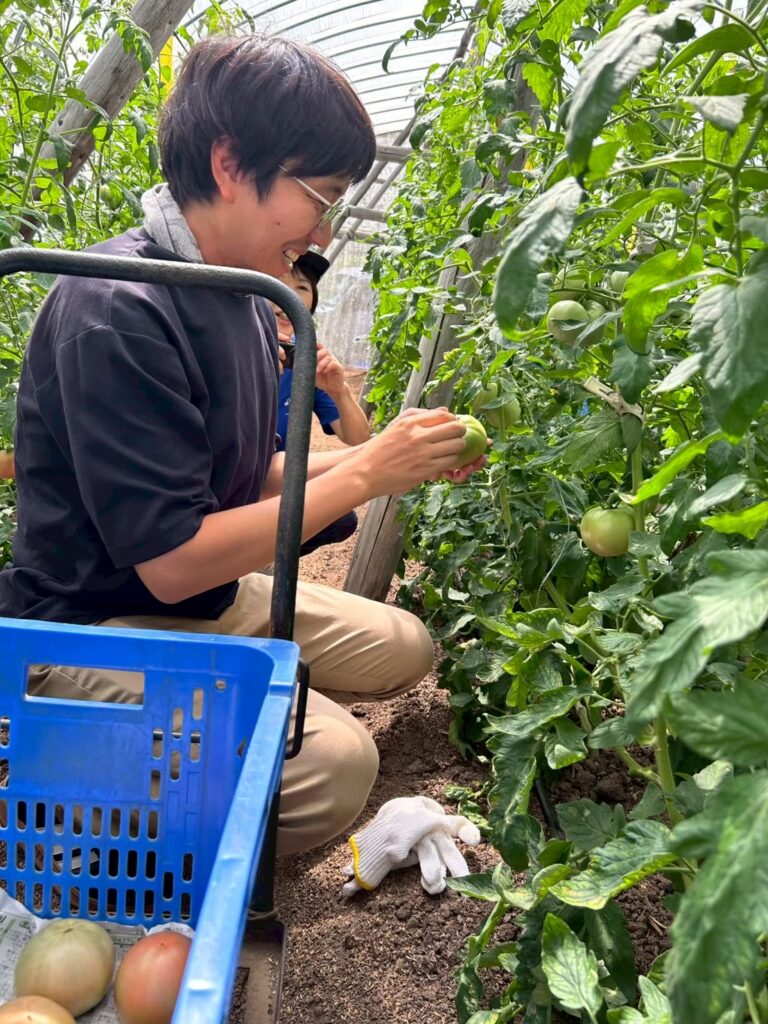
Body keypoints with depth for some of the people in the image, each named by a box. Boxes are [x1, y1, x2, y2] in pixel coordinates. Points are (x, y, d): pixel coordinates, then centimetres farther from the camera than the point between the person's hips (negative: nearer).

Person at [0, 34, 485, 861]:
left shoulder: (243, 301, 4)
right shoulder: (115, 310, -25)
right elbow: (172, 559, -26)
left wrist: (376, 453, -2)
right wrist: (365, 476, -20)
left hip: (214, 601, 9)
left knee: (402, 648, 13)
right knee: (333, 761, -27)